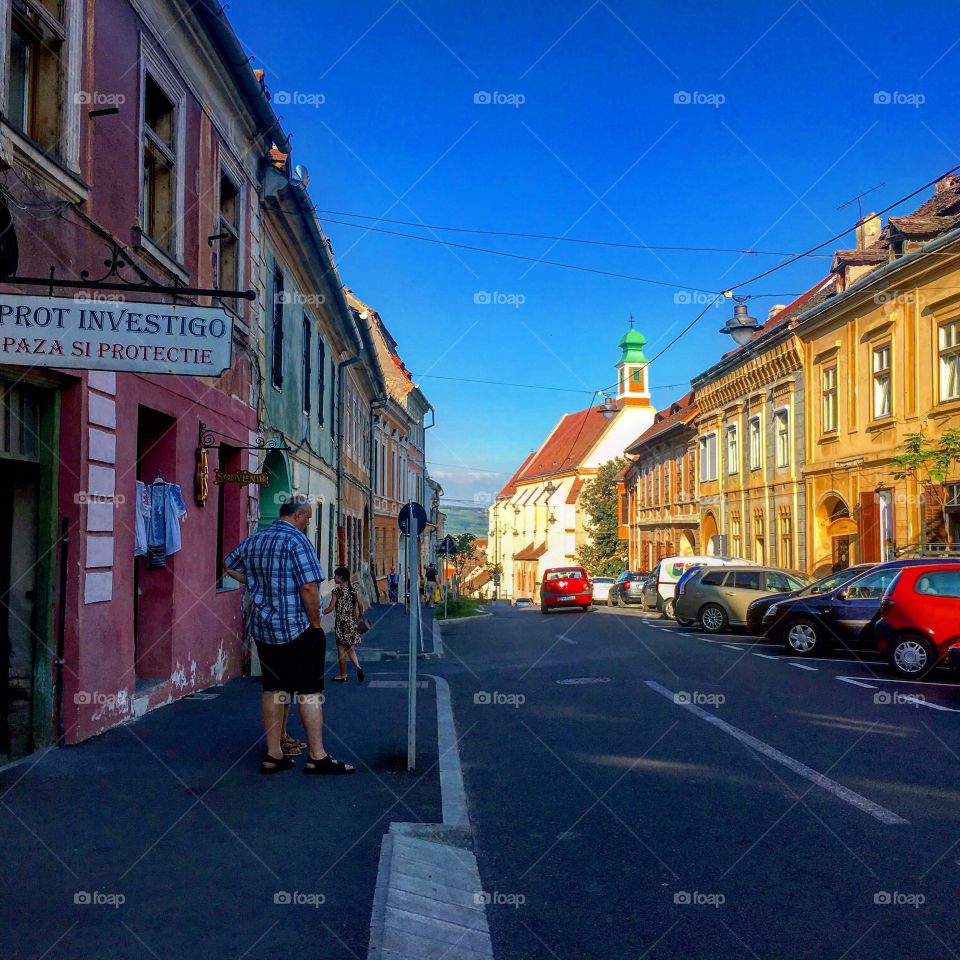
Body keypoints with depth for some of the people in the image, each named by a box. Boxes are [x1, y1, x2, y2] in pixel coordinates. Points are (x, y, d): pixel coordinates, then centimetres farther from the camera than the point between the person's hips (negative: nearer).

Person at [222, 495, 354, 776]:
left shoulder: (253, 540, 10)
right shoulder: (296, 540, -13)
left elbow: (228, 566, 25)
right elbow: (309, 586, -20)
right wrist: (316, 624, -10)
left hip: (263, 629, 7)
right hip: (297, 628, -7)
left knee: (273, 689, 12)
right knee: (310, 691, -1)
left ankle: (273, 755, 16)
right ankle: (317, 757, 2)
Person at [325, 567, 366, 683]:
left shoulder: (337, 590, -12)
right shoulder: (353, 588, 4)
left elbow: (330, 608, -12)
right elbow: (360, 605, 3)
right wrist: (360, 616, 18)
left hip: (341, 621, -6)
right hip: (352, 620, 6)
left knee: (341, 648, 5)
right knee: (349, 647, 16)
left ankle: (343, 675, 11)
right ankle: (358, 667, -5)